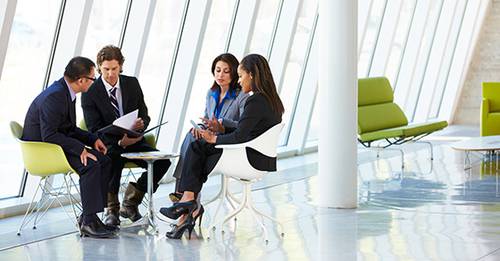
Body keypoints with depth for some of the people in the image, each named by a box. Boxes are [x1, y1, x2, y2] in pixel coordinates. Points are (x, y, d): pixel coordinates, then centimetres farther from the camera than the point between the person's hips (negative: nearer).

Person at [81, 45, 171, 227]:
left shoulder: (132, 84, 6)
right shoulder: (90, 92, -6)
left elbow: (144, 116, 8)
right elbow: (94, 129, -10)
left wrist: (140, 124, -18)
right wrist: (119, 141, -26)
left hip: (133, 140, 4)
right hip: (107, 144, -4)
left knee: (163, 162, -19)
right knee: (115, 158, -39)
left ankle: (130, 203, -3)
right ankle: (112, 209, -19)